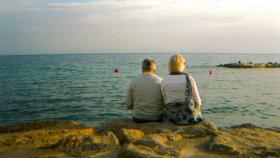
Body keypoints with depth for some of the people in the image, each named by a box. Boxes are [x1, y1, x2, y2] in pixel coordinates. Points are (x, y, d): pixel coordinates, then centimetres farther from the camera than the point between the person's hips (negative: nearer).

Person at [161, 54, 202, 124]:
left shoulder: (164, 80, -4)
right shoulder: (189, 78, -9)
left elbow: (164, 101, -1)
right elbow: (197, 102, -6)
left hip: (170, 117, 2)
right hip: (189, 117, -2)